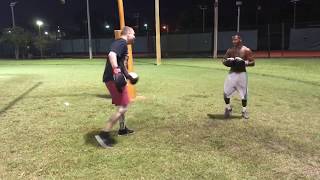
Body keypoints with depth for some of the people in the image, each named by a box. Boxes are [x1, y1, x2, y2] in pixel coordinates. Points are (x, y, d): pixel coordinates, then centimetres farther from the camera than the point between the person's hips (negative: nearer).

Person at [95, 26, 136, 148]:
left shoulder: (120, 43, 22)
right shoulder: (122, 43, -9)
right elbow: (111, 55, -29)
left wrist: (128, 76, 40)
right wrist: (116, 70, -40)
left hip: (114, 78, 11)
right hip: (114, 79, -11)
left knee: (123, 105, 24)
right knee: (122, 108, -10)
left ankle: (122, 129, 39)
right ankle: (104, 134, -9)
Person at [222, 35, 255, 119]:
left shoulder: (246, 50, -5)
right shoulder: (230, 50, 5)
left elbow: (252, 62, -6)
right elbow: (224, 60, 9)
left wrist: (244, 63, -24)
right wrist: (227, 62, -14)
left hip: (242, 74, -2)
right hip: (232, 73, 3)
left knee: (243, 93, 6)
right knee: (226, 92, 0)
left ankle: (244, 110, 24)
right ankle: (228, 108, 24)